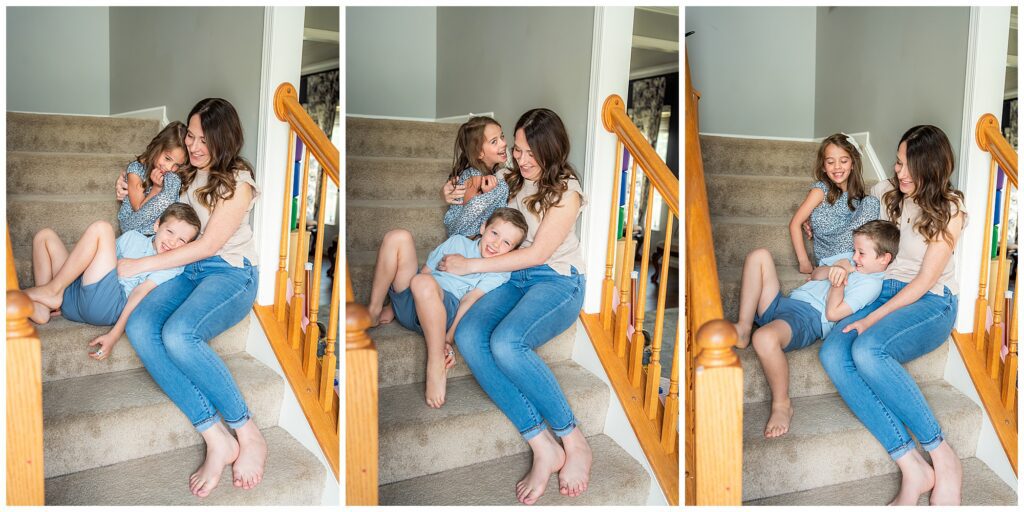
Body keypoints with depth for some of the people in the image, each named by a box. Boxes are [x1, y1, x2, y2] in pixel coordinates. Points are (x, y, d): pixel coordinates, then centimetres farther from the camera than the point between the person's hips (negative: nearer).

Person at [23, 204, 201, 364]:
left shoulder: (173, 265, 2)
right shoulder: (133, 237, 19)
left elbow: (139, 294, -11)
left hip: (107, 306, -6)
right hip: (75, 297, 7)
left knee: (101, 228, -15)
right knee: (45, 236, 11)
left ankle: (53, 291, -8)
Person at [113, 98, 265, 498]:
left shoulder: (237, 181, -6)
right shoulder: (186, 174, 16)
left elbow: (208, 245, -13)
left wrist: (140, 266, -12)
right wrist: (132, 196, 11)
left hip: (230, 273, -6)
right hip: (187, 270, 6)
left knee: (178, 334, -37)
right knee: (139, 328, -28)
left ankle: (248, 434, -23)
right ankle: (216, 439, -32)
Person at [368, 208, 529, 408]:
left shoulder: (500, 271, 7)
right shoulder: (458, 242, 18)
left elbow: (470, 301, -8)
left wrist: (448, 340, -19)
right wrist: (393, 307, 13)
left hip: (445, 310, -4)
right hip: (409, 301, 4)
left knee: (424, 283, -40)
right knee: (398, 237, -14)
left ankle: (436, 365, -29)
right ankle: (373, 312, -9)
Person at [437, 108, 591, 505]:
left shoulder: (566, 190, -7)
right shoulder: (510, 179, 12)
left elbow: (537, 253, -14)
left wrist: (471, 266, -14)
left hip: (557, 281, -6)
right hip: (514, 279, 6)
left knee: (505, 343, -37)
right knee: (467, 336, -28)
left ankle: (574, 442, -22)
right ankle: (543, 447, -31)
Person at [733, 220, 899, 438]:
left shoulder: (871, 283, -5)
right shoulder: (849, 259, 22)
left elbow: (832, 313, -11)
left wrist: (838, 282, -11)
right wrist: (830, 271, 4)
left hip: (808, 318, -10)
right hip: (781, 304, 10)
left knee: (764, 338, -42)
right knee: (760, 255, 2)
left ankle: (782, 405, -17)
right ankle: (743, 330, -8)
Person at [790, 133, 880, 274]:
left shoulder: (855, 193, 9)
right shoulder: (821, 189, -5)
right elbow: (795, 223, -9)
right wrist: (804, 262, -14)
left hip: (852, 251, 5)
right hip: (829, 256, -5)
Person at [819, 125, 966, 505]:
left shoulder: (949, 209, -5)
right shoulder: (887, 192, 10)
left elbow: (925, 280, -11)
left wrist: (873, 318, -20)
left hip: (931, 303, -5)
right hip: (883, 293, 5)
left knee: (867, 350, -38)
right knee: (833, 353, -30)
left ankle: (944, 459, -25)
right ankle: (912, 468, -34)